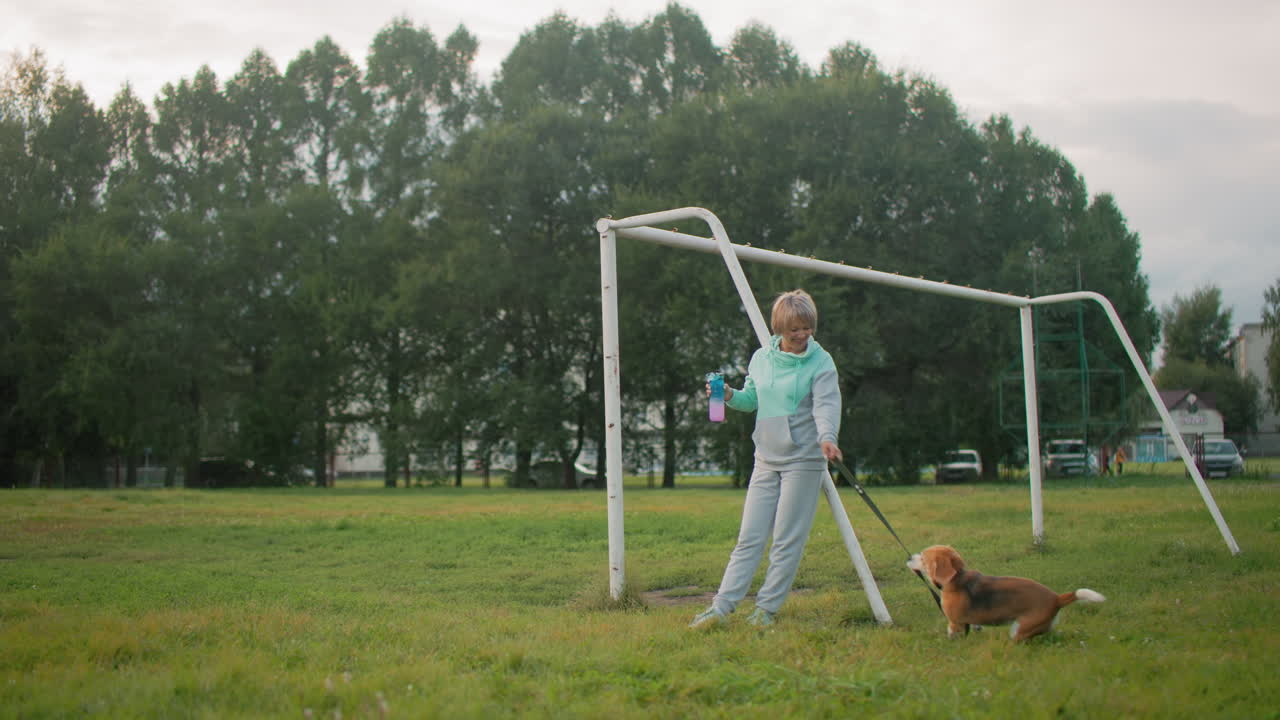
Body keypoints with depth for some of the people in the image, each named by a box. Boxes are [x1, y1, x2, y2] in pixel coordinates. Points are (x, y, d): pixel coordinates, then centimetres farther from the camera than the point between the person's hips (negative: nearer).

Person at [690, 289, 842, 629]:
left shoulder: (821, 362, -6)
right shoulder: (761, 358, 8)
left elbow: (826, 404, -18)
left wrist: (827, 437, -37)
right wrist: (729, 395, -2)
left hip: (804, 461, -4)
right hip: (766, 460, 5)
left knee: (787, 540, -1)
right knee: (750, 537, 4)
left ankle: (767, 608, 8)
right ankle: (721, 606, 4)